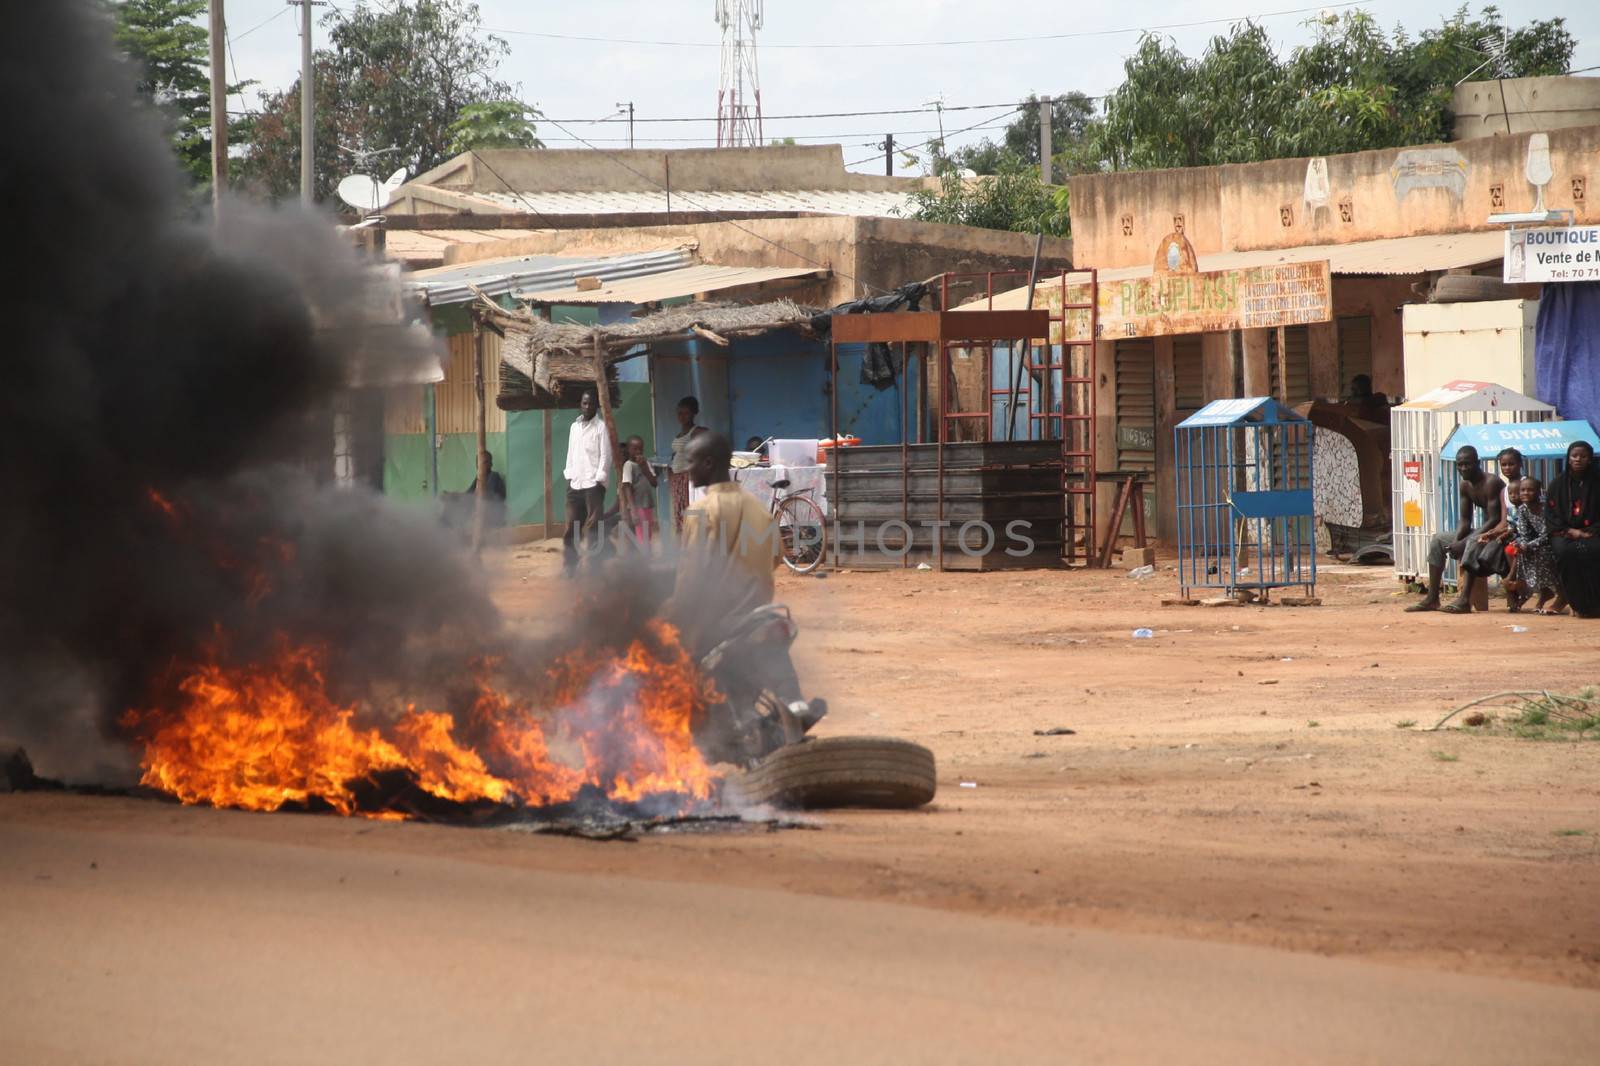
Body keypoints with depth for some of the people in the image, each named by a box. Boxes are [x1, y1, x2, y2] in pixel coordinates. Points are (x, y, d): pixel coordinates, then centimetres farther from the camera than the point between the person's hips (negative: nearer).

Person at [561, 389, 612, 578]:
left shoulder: (601, 427, -2)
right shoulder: (574, 426, 16)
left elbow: (606, 456, -6)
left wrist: (599, 481, -13)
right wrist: (569, 477, 9)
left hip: (593, 484, -6)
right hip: (575, 484, 6)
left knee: (592, 528, -8)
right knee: (571, 528, 3)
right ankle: (569, 567, 7)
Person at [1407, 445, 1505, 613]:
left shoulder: (1491, 482, -19)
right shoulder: (1465, 486, 6)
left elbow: (1495, 519, -25)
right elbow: (1465, 520, 8)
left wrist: (1463, 543, -29)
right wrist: (1456, 541, -14)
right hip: (1481, 531, 9)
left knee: (1473, 541, -38)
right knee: (1438, 540, 7)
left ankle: (1464, 600, -47)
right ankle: (1432, 598, 0)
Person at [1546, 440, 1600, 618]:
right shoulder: (1558, 483, 10)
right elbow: (1551, 515, 7)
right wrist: (1569, 531, -8)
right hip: (1564, 533, 0)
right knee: (1565, 551, -35)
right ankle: (1577, 605, -27)